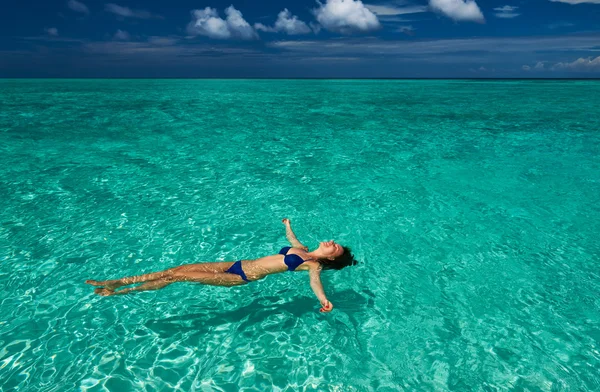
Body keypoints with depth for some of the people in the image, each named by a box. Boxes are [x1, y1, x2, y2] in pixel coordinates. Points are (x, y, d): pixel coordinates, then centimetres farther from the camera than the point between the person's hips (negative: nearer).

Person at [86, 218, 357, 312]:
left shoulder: (313, 265, -8)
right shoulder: (303, 250, 12)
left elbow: (315, 281, -28)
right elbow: (292, 238, 33)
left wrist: (323, 300, -48)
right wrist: (288, 225, 51)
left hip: (243, 277, -7)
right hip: (238, 264, 7)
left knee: (181, 275, -10)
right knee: (178, 268, 1)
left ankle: (117, 292, 4)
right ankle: (116, 283, 11)